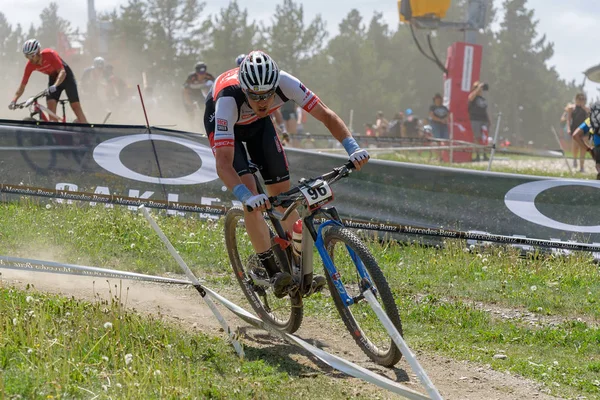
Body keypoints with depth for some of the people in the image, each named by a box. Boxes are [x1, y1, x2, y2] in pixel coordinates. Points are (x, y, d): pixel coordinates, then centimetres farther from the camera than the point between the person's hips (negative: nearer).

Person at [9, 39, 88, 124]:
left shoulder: (49, 54, -31)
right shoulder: (30, 65, -17)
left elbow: (62, 72, -37)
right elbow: (22, 85, -14)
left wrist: (54, 86, -54)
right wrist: (14, 101, -27)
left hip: (66, 76, -4)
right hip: (53, 78, 4)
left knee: (75, 106, -11)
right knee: (51, 104, -16)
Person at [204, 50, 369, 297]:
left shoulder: (284, 83, -36)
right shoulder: (229, 99, -44)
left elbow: (326, 115, -29)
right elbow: (223, 164, -47)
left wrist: (353, 148, -44)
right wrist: (247, 197, -63)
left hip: (257, 122, 4)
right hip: (223, 123, -4)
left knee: (283, 193, -3)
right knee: (250, 193, -23)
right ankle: (273, 273, -19)